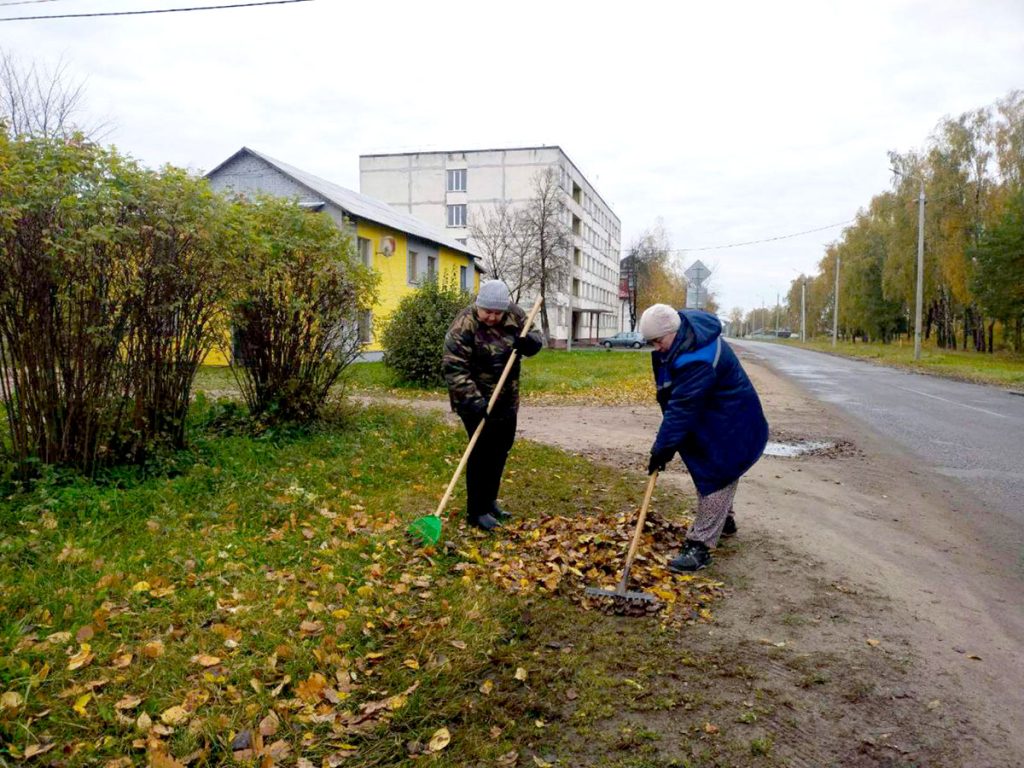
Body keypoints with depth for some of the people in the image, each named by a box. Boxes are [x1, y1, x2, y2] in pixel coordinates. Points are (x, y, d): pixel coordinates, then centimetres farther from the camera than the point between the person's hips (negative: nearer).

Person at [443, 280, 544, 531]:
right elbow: (455, 369, -25)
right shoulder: (463, 326, -21)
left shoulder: (514, 315, -3)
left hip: (506, 399, 7)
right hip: (477, 401, -7)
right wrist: (473, 400, -33)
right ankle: (476, 512, 5)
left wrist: (530, 342, -18)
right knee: (482, 452, -7)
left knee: (501, 449, 15)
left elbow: (535, 338, 7)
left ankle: (489, 501, 31)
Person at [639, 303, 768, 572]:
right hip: (708, 420, 10)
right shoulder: (685, 323, -6)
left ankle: (700, 546, -8)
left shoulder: (698, 360, -36)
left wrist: (662, 448, -27)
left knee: (715, 477, -9)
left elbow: (682, 408, -33)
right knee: (707, 471, 22)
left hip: (729, 426, -10)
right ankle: (724, 521, 41)